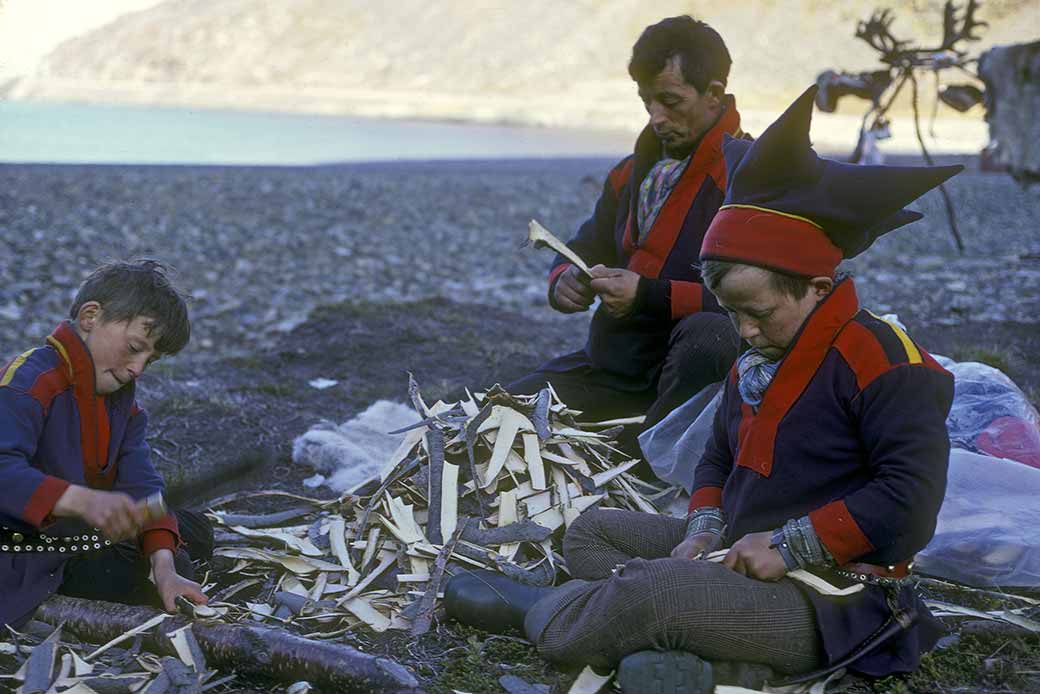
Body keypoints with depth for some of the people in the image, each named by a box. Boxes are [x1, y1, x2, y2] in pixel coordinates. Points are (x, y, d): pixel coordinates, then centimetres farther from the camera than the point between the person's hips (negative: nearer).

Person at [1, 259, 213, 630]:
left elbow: (141, 484, -5)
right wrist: (84, 501, -51)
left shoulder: (122, 397, 6)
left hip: (78, 530, 9)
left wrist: (164, 568, -20)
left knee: (193, 532, 12)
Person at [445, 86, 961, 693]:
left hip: (832, 600, -10)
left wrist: (791, 546, -23)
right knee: (593, 533, 12)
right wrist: (705, 532, 1)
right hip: (742, 557, 10)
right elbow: (720, 457, 22)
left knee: (647, 594, -30)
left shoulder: (885, 364, -17)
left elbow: (911, 499, -25)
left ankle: (535, 610, 1)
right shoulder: (758, 363, 11)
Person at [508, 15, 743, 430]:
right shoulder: (634, 170, 15)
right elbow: (586, 247, 23)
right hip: (611, 366, 7)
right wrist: (565, 280, -2)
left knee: (707, 333, -41)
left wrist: (651, 296, -23)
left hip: (686, 378, -6)